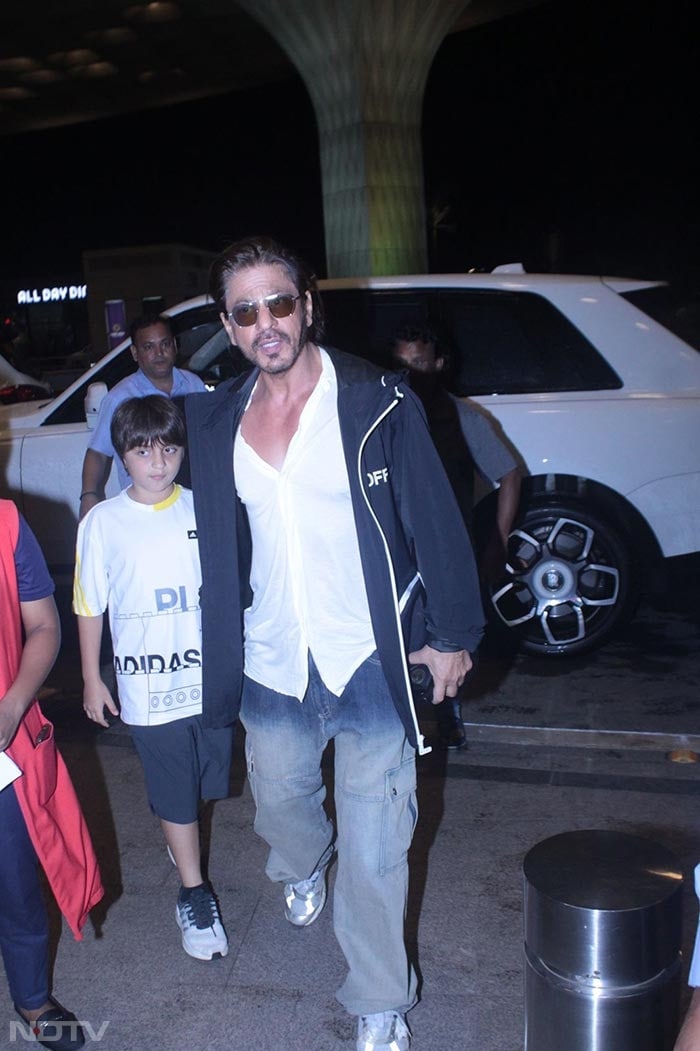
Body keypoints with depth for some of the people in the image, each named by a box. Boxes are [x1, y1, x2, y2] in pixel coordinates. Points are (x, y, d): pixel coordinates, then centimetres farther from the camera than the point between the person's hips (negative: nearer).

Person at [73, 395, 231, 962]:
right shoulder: (102, 522, -7)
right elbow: (89, 608, 0)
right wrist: (92, 680, 3)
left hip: (211, 678, 2)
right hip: (148, 689, -2)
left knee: (210, 781, 19)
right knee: (175, 795, 7)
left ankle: (181, 835, 51)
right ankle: (194, 894, 26)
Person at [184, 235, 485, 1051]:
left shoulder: (377, 402, -11)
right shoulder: (216, 422, 3)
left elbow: (436, 521, -7)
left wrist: (453, 634, -4)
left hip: (370, 665, -4)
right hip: (271, 670, 5)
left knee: (373, 849, 4)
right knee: (280, 801, 26)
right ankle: (302, 870, 62)